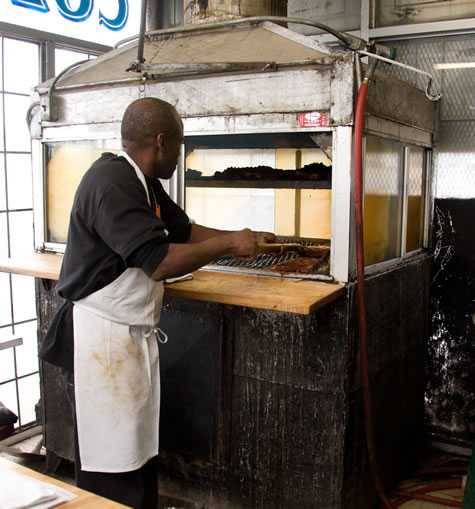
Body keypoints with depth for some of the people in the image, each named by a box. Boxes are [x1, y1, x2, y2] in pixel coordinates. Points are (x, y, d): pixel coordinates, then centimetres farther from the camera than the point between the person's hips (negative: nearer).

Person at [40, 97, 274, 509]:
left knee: (140, 451, 17)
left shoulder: (144, 183, 11)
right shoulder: (111, 182, -20)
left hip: (135, 335, 10)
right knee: (111, 464, 1)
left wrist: (242, 238, 14)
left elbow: (185, 231, 21)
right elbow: (160, 261, -26)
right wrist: (228, 244, -14)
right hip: (101, 337, -10)